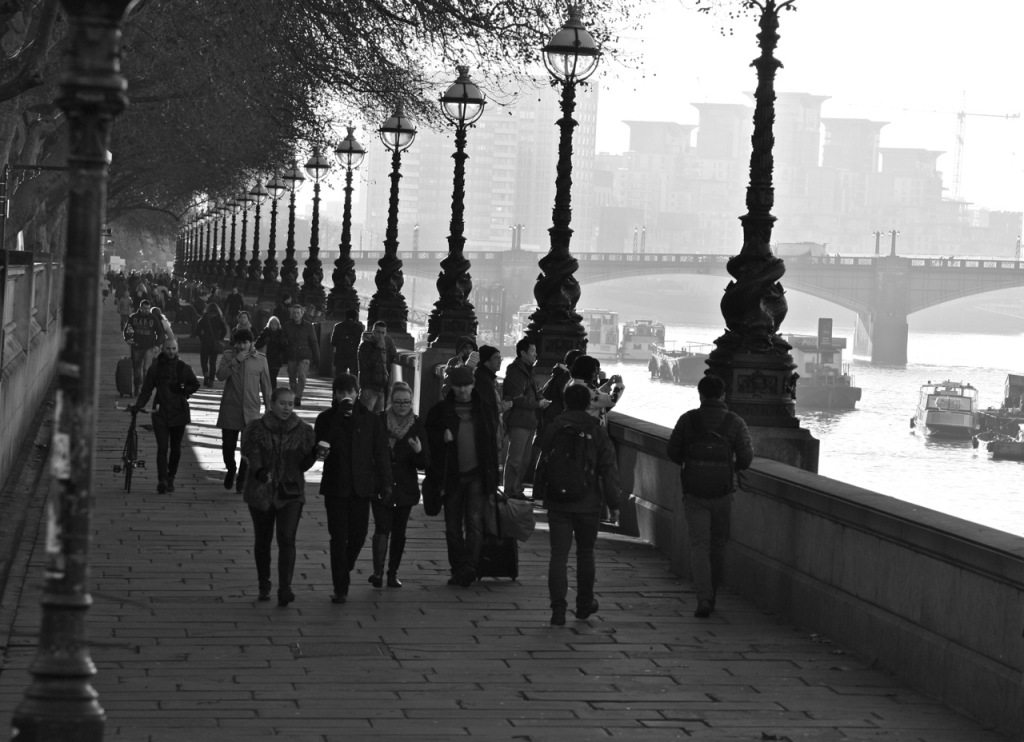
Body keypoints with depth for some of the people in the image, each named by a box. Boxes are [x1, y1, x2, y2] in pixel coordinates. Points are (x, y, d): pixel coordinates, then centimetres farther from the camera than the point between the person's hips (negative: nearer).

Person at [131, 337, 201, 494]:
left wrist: (184, 391, -5)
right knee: (162, 447, -11)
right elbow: (146, 389, 4)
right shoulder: (155, 368, 3)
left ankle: (170, 479, 21)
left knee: (175, 448, 8)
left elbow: (195, 385, 14)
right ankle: (162, 480, -15)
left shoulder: (183, 368, 5)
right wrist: (138, 405, -7)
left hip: (179, 411, 1)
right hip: (160, 412, -1)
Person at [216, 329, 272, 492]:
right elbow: (220, 375, -13)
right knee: (228, 445, 4)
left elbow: (265, 385, 8)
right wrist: (236, 360, -19)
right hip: (230, 408, 0)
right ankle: (230, 470, 34)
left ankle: (242, 480, 12)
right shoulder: (228, 356, 1)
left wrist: (269, 407, 8)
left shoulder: (260, 359, 2)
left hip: (251, 410, 0)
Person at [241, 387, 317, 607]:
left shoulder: (303, 431, 2)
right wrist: (260, 471, -34)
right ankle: (264, 586, 31)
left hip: (291, 492, -1)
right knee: (262, 540, 13)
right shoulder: (256, 428, -2)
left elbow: (307, 460, 2)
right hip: (261, 491, 1)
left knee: (287, 539, -15)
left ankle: (285, 589, -17)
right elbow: (251, 452, -14)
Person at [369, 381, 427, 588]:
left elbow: (423, 464, -1)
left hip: (405, 487, 2)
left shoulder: (417, 426, 1)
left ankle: (393, 573, 17)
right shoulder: (380, 421, -4)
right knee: (382, 528, -13)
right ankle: (378, 572, -16)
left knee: (399, 532, 7)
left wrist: (419, 451, -21)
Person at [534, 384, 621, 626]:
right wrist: (613, 504, 0)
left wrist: (539, 494, 15)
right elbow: (609, 470, -4)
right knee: (585, 553, 17)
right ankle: (584, 604, 27)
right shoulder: (597, 432, -3)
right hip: (588, 504, 0)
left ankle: (558, 609, -10)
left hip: (557, 503, 0)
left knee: (558, 555, 0)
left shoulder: (552, 429, 0)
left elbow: (542, 465, 5)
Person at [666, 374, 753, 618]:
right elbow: (746, 457, -7)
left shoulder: (688, 419, -5)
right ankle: (711, 596, 28)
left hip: (694, 491, -1)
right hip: (723, 492, 1)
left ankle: (703, 600, -14)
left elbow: (673, 452, 2)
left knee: (699, 545, 0)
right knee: (718, 545, 17)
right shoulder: (735, 422, -6)